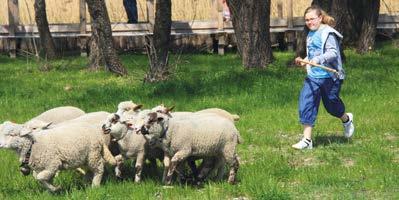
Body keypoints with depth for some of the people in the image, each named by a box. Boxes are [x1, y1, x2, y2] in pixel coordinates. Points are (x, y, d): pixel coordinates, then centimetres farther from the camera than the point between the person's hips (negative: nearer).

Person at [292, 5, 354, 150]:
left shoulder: (327, 33, -12)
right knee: (306, 105, -5)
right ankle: (307, 140, -3)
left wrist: (318, 60, -36)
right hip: (313, 77, 7)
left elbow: (333, 53, -23)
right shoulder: (311, 34, 13)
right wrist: (304, 61, 8)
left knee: (331, 104, 10)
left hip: (329, 77, -7)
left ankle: (347, 119, 44)